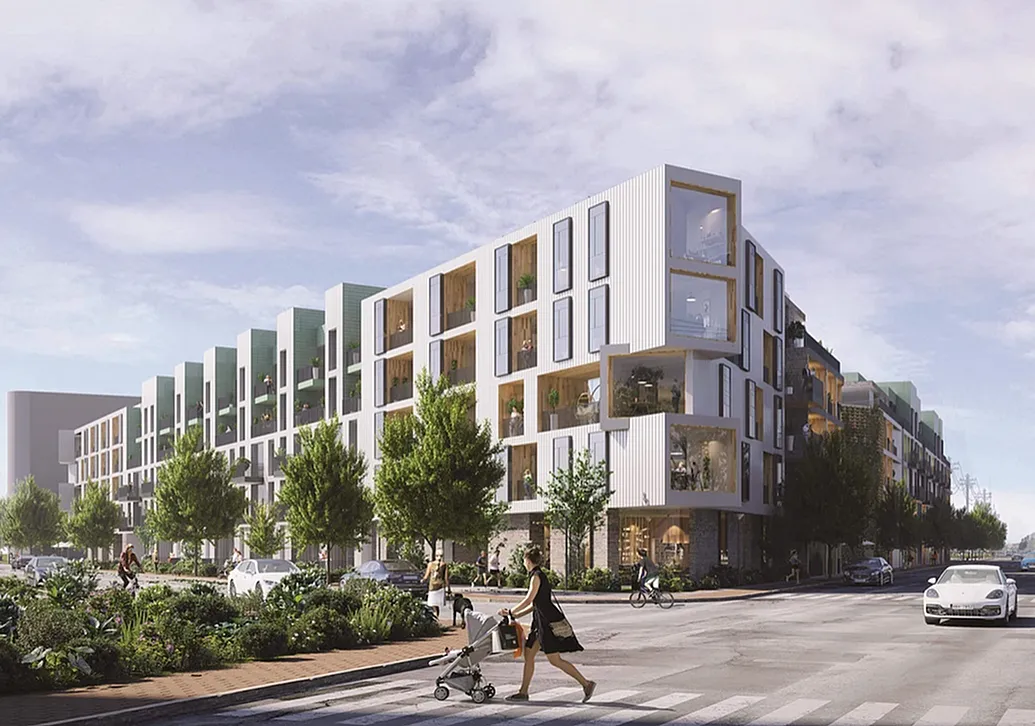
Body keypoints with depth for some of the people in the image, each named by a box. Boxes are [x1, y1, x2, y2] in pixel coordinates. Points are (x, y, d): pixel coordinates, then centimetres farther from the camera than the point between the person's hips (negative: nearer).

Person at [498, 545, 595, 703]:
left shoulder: (536, 576, -13)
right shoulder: (537, 576, 16)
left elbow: (528, 600, -18)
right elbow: (534, 605, 18)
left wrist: (510, 611, -11)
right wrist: (515, 615, 16)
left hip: (550, 622, -10)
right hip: (542, 621, 10)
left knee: (555, 660, -7)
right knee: (528, 654, 10)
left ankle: (586, 684, -4)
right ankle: (523, 692, 16)